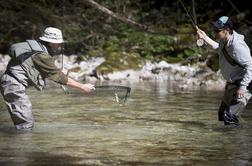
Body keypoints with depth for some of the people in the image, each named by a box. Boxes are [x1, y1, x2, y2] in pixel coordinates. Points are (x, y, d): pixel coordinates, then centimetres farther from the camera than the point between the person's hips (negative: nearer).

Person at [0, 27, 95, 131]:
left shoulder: (38, 49, 12)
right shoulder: (42, 56, -16)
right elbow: (59, 76, -14)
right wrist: (82, 87, -10)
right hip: (13, 85, -10)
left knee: (27, 122, 17)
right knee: (26, 124, -10)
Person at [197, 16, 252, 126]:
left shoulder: (237, 46, -29)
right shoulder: (224, 40, -1)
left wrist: (242, 87, -32)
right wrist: (205, 38, 21)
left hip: (243, 84, -10)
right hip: (231, 84, 10)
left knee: (230, 117, -21)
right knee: (222, 115, 17)